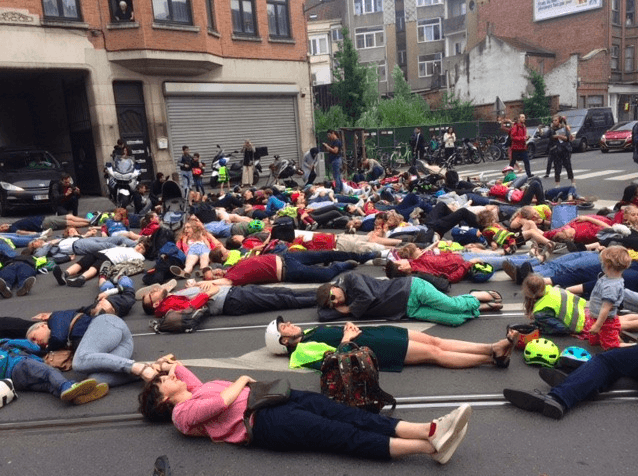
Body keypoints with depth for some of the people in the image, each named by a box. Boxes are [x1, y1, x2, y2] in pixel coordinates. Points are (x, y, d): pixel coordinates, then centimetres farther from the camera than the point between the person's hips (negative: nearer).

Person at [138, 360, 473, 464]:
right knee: (346, 435, -20)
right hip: (262, 423, -8)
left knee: (352, 416, -12)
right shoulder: (182, 413, 2)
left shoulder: (195, 390, 26)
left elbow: (174, 366, 42)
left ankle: (429, 430, -24)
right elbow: (224, 401, -13)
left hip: (273, 398, 8)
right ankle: (429, 447, -27)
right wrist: (241, 381, 1)